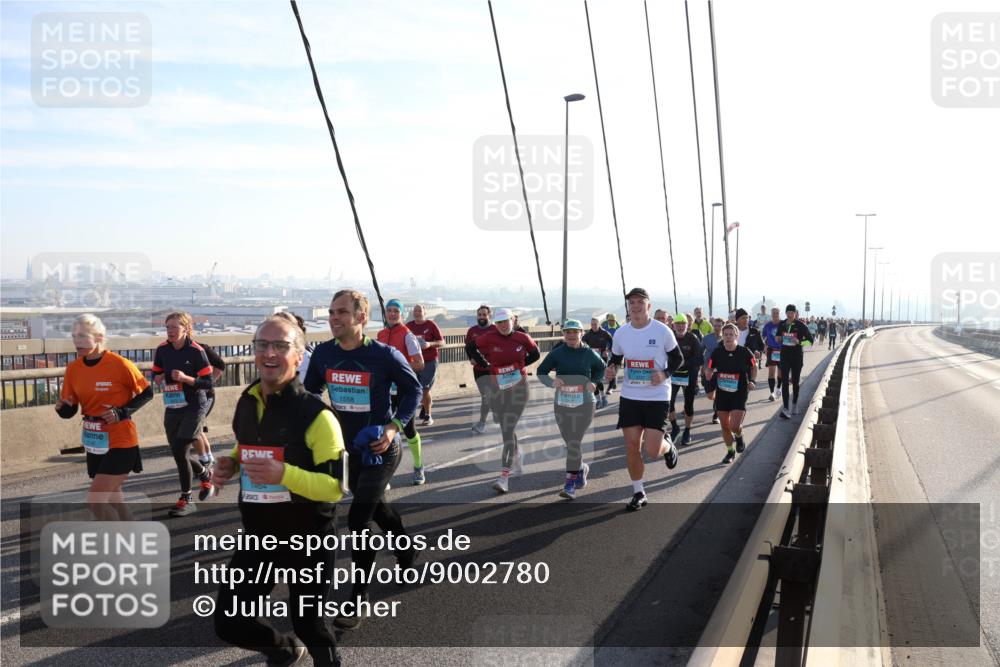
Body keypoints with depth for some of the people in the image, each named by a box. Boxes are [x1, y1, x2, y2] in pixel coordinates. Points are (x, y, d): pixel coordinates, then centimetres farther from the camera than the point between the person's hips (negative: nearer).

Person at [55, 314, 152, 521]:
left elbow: (147, 393, -6)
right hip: (93, 444, 7)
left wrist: (122, 412, -19)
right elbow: (70, 410, 5)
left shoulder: (120, 365, -17)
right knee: (111, 499, 17)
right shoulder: (73, 368, 0)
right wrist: (62, 408, -18)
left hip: (120, 443, -7)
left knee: (95, 500, -13)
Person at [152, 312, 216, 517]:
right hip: (172, 408, 6)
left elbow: (208, 383, -13)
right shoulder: (162, 349, 2)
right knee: (178, 454, 11)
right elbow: (155, 374, 15)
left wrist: (185, 378, -27)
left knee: (180, 452, -12)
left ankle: (186, 500, 4)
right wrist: (158, 378, -8)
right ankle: (205, 474, 41)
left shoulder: (196, 351, -14)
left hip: (194, 408, -6)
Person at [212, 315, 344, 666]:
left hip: (309, 541, -6)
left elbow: (337, 487, -22)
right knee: (228, 622, 13)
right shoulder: (246, 403, 1)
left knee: (307, 623, 8)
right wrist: (231, 465, -1)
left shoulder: (315, 414, -20)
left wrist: (284, 474, -35)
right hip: (258, 536, 6)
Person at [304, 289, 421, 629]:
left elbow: (413, 390, -7)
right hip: (350, 448, 6)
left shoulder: (385, 355, -20)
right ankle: (406, 549, 52)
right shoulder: (323, 353, -7)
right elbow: (310, 392, 8)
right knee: (375, 506, 23)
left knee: (358, 518, -11)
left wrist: (395, 426, -18)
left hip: (381, 448, -6)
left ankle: (359, 598, 5)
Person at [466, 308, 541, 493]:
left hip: (518, 388, -3)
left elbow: (536, 354, 14)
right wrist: (486, 365, 4)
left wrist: (518, 365, 2)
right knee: (506, 429, 14)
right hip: (497, 389, 3)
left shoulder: (523, 338, -3)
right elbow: (470, 347, 9)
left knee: (508, 430, -12)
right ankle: (517, 457, 43)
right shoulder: (490, 338, -3)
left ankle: (504, 477, -15)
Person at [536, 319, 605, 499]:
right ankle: (581, 468, 39)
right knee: (569, 442, 13)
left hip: (583, 405, -2)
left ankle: (570, 482, -5)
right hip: (561, 404, 3)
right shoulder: (557, 353, -1)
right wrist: (551, 382, -18)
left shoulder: (589, 354, -1)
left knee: (574, 443, -11)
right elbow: (541, 371, 2)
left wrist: (594, 382, 0)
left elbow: (601, 368, 18)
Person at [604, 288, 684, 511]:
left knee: (653, 450, -9)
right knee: (631, 447, 4)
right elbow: (616, 360, 14)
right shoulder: (621, 333, 1)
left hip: (657, 396, -3)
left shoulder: (662, 331, -9)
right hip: (629, 396, 3)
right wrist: (611, 370, -8)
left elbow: (678, 359, 0)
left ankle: (668, 446, 29)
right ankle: (638, 493, 21)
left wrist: (665, 374, -18)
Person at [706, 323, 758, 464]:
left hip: (739, 394, -3)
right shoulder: (717, 352, -5)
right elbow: (710, 369, 7)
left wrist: (752, 381, -3)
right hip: (721, 393, 3)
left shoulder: (745, 352, -10)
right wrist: (710, 374, -15)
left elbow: (754, 366, 9)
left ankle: (739, 437, 24)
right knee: (724, 425, 8)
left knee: (734, 426, -12)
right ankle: (730, 451, 29)